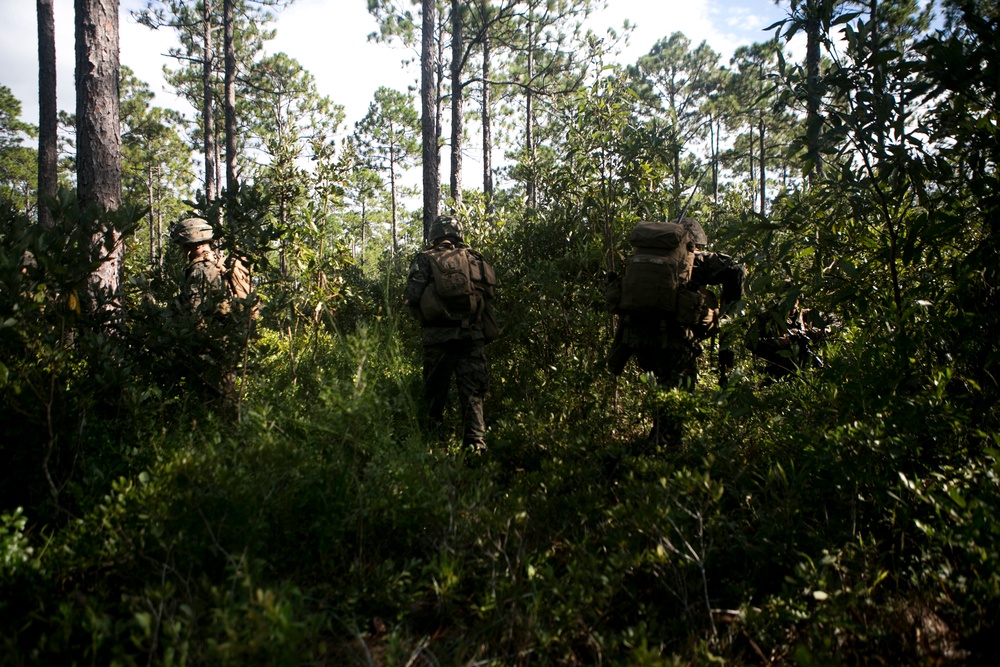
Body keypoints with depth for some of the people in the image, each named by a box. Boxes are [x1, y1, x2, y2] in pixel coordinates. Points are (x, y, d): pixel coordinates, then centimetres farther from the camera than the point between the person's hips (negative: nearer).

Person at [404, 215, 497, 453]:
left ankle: (434, 440, 19)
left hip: (437, 336, -1)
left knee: (435, 391, 13)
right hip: (471, 335, 1)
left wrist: (424, 319, 10)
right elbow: (489, 293, 4)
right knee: (472, 392, 3)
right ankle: (476, 440, -5)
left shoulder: (424, 260, 2)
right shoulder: (474, 259, 8)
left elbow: (412, 296, -7)